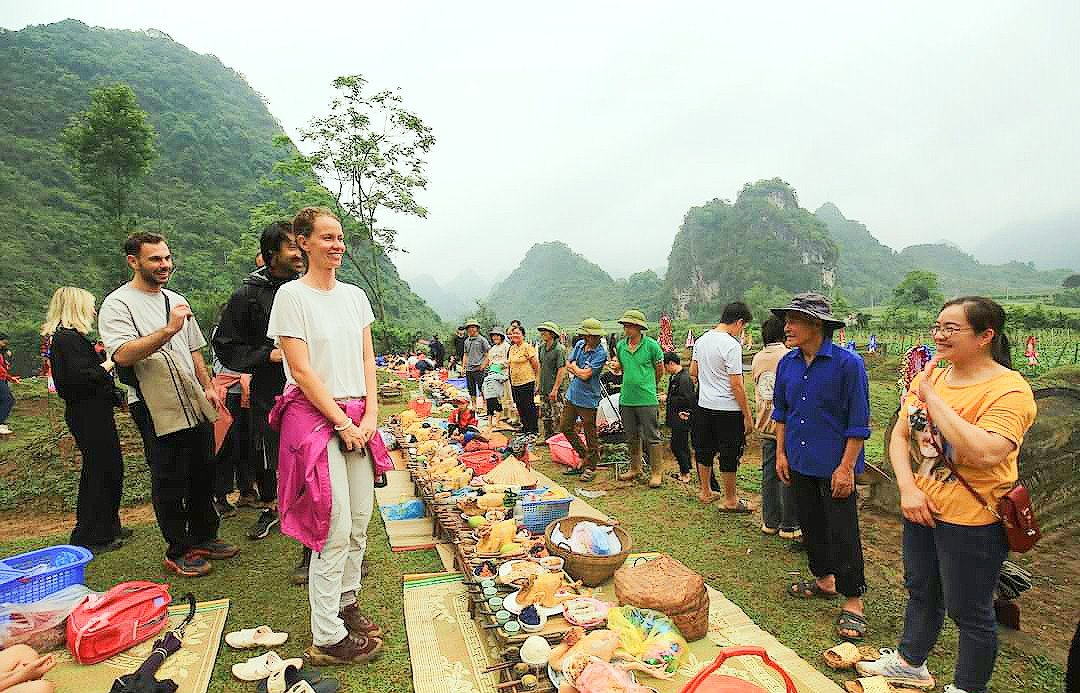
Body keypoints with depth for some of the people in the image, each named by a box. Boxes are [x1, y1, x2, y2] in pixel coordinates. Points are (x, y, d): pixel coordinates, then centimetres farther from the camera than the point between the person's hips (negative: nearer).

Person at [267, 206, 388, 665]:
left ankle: (346, 605, 31)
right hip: (315, 417, -6)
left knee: (359, 521, 11)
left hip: (358, 418, 6)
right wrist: (343, 423, -12)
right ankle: (327, 639, 9)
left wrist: (369, 415, -1)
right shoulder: (292, 295, -6)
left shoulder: (354, 295, 12)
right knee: (335, 526, -5)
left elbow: (368, 359, 11)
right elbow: (302, 371, -11)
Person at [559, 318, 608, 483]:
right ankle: (584, 456, 32)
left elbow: (585, 375, -20)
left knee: (590, 434, 3)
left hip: (588, 399, -8)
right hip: (572, 395, 8)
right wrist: (580, 371, -8)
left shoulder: (601, 353, -16)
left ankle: (590, 466, 18)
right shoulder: (579, 344, 5)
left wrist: (574, 367, -3)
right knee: (565, 428, 16)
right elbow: (568, 366, 9)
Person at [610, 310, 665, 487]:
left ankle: (657, 472, 12)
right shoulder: (620, 345, 6)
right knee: (632, 437, 15)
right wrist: (616, 367, -3)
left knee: (652, 437, 1)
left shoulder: (651, 345, -8)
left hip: (647, 400, -5)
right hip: (626, 398, 5)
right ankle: (635, 468, 29)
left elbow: (660, 370, 3)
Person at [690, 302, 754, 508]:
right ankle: (730, 500, 17)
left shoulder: (701, 340, 5)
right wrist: (747, 416, -11)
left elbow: (693, 372, 16)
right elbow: (736, 385, -18)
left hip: (703, 406, 7)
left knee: (704, 451, 17)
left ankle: (705, 492, 31)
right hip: (728, 409, -7)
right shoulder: (731, 345, -17)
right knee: (729, 455, 6)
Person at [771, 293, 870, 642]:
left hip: (836, 466, -6)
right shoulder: (787, 363, 2)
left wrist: (846, 467, -15)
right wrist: (781, 453, 9)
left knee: (843, 533, 1)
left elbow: (858, 422, -13)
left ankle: (852, 602, 16)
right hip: (800, 463, 6)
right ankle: (824, 579, 38)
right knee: (811, 525, 18)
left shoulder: (848, 363, -15)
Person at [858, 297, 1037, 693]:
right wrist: (908, 487, -9)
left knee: (968, 611, 11)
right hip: (921, 508, 7)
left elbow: (986, 454, -33)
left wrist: (933, 398, -27)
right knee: (921, 591, 25)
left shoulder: (1009, 390, -19)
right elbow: (899, 436, 6)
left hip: (972, 520, -7)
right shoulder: (929, 378, 2)